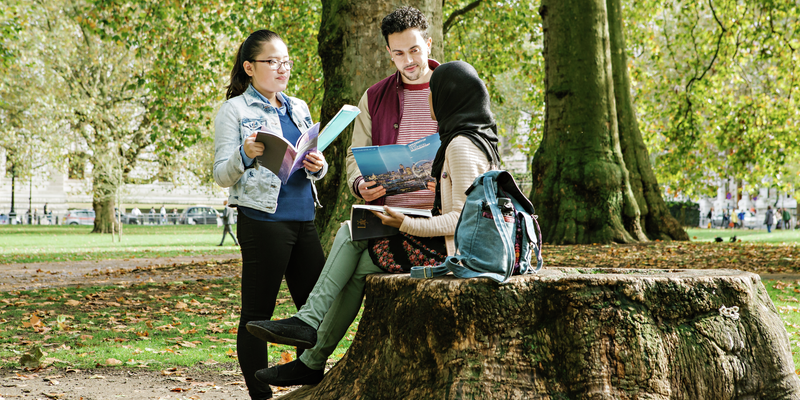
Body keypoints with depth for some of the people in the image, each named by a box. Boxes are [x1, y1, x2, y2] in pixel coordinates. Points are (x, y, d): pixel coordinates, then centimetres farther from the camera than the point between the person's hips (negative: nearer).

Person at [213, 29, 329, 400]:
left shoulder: (298, 108, 17)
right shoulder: (234, 111, -1)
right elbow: (222, 175, -5)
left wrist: (318, 166, -1)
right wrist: (245, 155, -25)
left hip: (303, 218, 6)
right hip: (262, 220, -6)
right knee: (257, 314, -1)